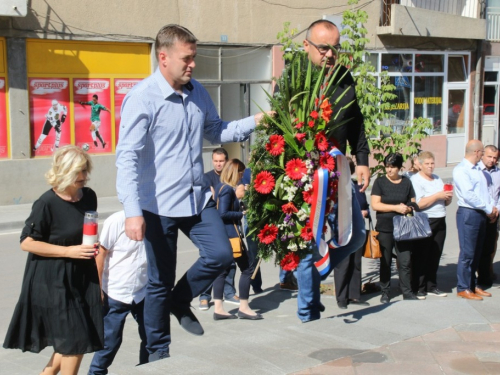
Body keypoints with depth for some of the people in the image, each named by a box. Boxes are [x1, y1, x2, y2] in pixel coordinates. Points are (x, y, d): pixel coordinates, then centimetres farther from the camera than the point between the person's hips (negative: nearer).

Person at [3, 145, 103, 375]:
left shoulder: (89, 196, 3)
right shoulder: (47, 203, -16)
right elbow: (26, 243, -14)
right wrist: (68, 251, -18)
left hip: (82, 277, 7)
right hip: (53, 281, -6)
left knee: (72, 343, 11)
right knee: (75, 340, -4)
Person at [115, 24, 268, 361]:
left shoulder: (198, 93, 5)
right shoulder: (142, 98, -16)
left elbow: (216, 131, 18)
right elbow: (128, 157, -20)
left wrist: (254, 122, 2)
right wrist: (133, 212, -28)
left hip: (198, 198, 6)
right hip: (159, 205, -6)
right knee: (160, 282, 6)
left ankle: (180, 302, 31)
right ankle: (159, 353, 24)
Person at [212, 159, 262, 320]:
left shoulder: (221, 187, 13)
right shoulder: (227, 189, -15)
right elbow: (223, 213, -23)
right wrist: (241, 214, -13)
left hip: (222, 235, 10)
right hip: (230, 234, -10)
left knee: (223, 270, 9)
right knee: (248, 267, -1)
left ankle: (218, 308, 9)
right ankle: (243, 307, 4)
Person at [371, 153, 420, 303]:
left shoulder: (406, 182, 9)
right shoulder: (380, 182, 0)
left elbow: (413, 203, 15)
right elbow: (375, 205, -8)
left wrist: (409, 208, -9)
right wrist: (396, 208, -16)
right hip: (385, 228, -2)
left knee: (405, 261, -1)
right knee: (385, 262, 7)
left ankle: (407, 292, 10)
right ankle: (385, 292, 17)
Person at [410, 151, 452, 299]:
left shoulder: (438, 179, 18)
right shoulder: (416, 180, -6)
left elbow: (445, 203, 22)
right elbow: (419, 204, -17)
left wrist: (448, 198, 0)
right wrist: (438, 195, -16)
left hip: (440, 222, 7)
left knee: (435, 256, 10)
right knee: (421, 257, -3)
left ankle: (431, 286, 18)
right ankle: (418, 288, 3)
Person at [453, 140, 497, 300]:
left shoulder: (477, 169, 16)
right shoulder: (461, 170, -13)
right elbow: (468, 195, -20)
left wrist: (493, 206, 2)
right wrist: (488, 209, -14)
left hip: (481, 214, 9)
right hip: (468, 214, -9)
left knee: (476, 252, 14)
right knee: (467, 253, -3)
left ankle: (472, 285, 23)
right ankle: (463, 288, 5)